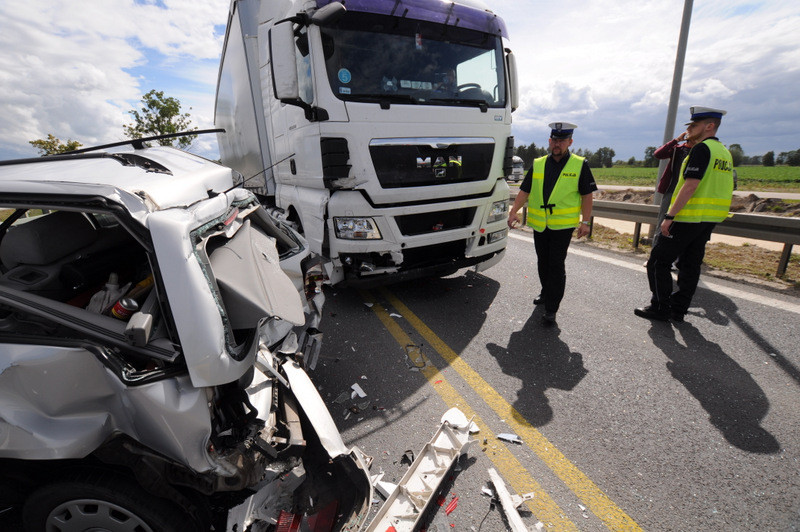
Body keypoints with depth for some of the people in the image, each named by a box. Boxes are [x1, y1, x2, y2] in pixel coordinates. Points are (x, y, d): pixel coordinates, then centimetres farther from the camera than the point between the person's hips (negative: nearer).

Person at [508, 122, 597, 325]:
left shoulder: (580, 165, 1)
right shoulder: (537, 164, 8)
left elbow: (587, 195, 1)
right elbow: (524, 191, 7)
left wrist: (585, 222, -6)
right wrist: (513, 212, -4)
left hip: (563, 225, -4)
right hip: (539, 224, 4)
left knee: (556, 265, -6)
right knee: (543, 262, 15)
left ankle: (551, 309, 1)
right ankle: (546, 293, 37)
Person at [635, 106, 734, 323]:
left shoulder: (702, 148, -13)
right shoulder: (724, 152, 17)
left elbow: (691, 186, -21)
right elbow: (719, 189, 18)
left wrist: (669, 216, -21)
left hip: (688, 217, -9)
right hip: (708, 220, 10)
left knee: (658, 261, -1)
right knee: (690, 264, 11)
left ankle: (660, 308, 4)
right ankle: (678, 310, 18)